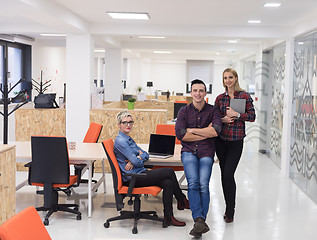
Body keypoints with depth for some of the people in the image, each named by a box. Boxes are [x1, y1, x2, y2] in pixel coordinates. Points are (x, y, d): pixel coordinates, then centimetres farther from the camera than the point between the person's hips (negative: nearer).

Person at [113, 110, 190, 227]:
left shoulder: (129, 139, 18)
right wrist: (139, 157, 5)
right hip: (132, 179, -9)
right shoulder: (120, 141, -13)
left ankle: (168, 217, -5)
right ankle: (182, 201, 2)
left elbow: (145, 154, 12)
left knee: (168, 183, -11)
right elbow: (136, 162, -18)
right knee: (169, 171, -13)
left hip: (139, 174, 9)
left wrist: (137, 158, -9)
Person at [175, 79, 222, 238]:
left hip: (206, 152, 0)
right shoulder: (184, 111, 9)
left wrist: (192, 130, -5)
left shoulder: (213, 110, 8)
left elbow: (216, 131, -9)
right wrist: (205, 133, -4)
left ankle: (199, 222, -13)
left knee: (203, 185, -18)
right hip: (189, 151, 0)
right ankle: (200, 221, -26)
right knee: (193, 182, -22)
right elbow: (180, 134, -4)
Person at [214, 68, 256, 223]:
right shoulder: (220, 98, 8)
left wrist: (237, 114, -15)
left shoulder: (244, 96, 0)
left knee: (228, 174, -11)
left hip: (236, 140, -4)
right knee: (224, 174, 8)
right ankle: (229, 207, 23)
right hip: (221, 140, 4)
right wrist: (222, 119, -8)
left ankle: (230, 211, 2)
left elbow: (252, 116, -2)